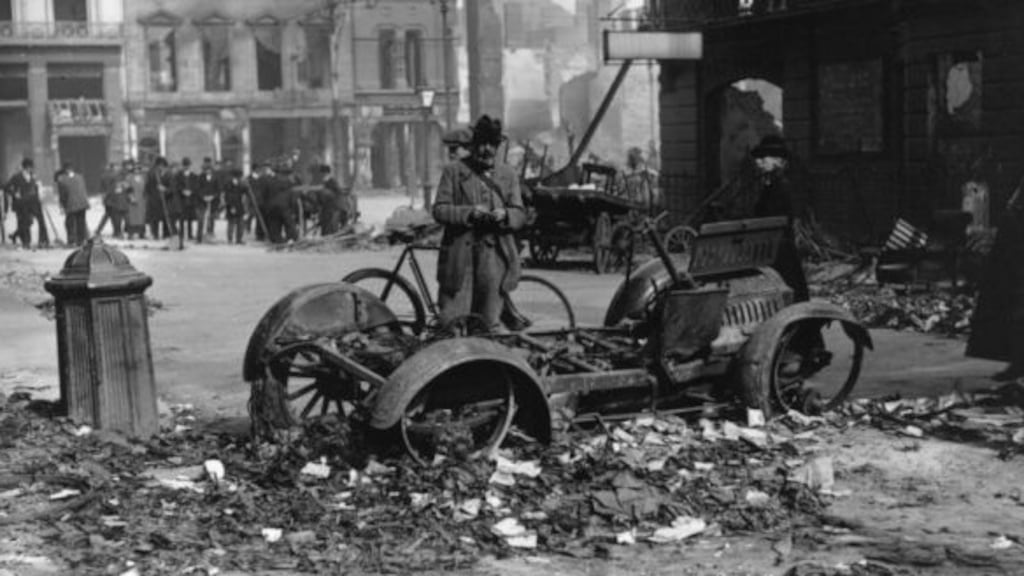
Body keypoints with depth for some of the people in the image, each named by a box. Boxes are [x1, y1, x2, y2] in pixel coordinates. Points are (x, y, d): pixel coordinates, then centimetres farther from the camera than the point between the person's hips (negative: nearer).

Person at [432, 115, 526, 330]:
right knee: (453, 322, -6)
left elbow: (520, 215, 10)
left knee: (490, 324, 6)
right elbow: (439, 210, -1)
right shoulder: (453, 171, 6)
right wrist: (469, 212, -17)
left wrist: (504, 215, -13)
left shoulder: (508, 175, 14)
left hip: (494, 254, 2)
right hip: (459, 254, -2)